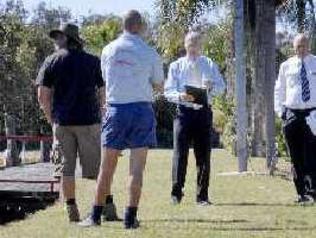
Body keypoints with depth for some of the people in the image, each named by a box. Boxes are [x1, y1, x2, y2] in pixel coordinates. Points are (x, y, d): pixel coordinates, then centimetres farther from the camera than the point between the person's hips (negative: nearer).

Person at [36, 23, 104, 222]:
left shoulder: (51, 62, 2)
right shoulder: (93, 61, 3)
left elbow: (43, 96, -1)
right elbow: (103, 93, 2)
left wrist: (51, 118, 9)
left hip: (62, 121, 0)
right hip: (89, 121, 0)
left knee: (67, 165, 6)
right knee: (97, 164, 5)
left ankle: (71, 209, 4)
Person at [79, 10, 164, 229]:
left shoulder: (108, 50, 4)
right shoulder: (150, 54, -4)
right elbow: (159, 86, 6)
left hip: (115, 109, 2)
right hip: (141, 109, -2)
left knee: (107, 166, 9)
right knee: (137, 168, 1)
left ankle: (96, 216, 13)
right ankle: (131, 217, -2)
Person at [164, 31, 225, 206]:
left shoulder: (209, 65, 14)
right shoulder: (176, 66, 10)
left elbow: (221, 87, 6)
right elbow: (168, 91, 2)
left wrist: (211, 87, -17)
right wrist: (180, 96, -19)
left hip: (203, 111, 1)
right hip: (184, 112, -1)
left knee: (204, 155, 1)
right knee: (180, 153, -9)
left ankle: (202, 195, 8)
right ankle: (176, 192, 0)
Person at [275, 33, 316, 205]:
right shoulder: (286, 66, 8)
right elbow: (279, 90, 15)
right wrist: (280, 111, 5)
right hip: (291, 114, 2)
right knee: (296, 158, 5)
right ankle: (301, 193, 12)